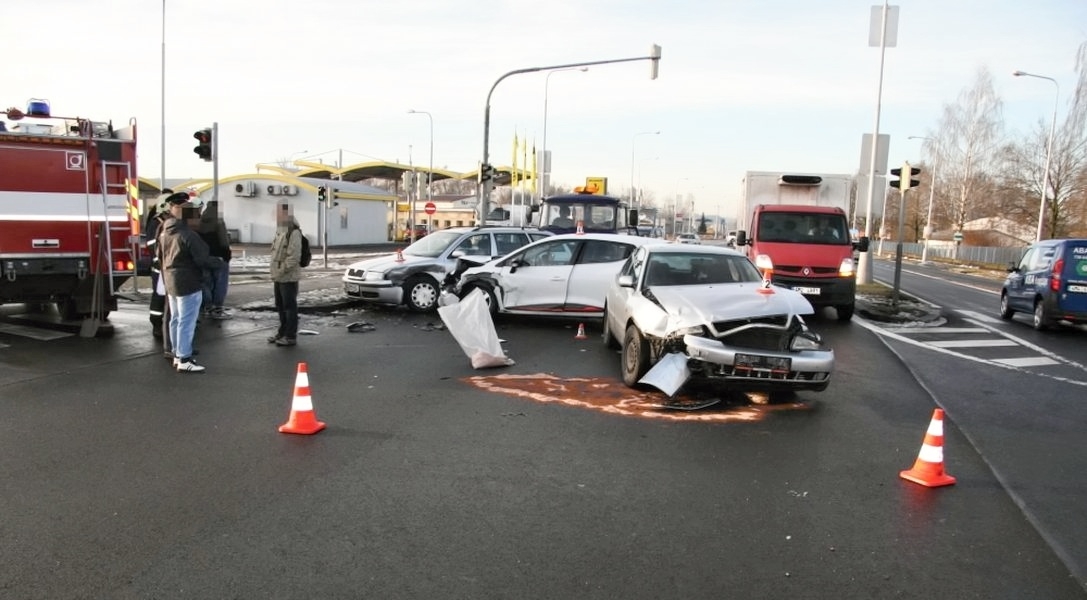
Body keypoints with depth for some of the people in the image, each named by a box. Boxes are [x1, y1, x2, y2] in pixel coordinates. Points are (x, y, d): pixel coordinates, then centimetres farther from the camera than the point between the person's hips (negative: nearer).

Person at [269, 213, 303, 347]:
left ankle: (291, 336, 2)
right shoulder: (280, 232, 15)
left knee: (290, 306, -3)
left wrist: (281, 270, -20)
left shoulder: (294, 233, -17)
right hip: (278, 277, 10)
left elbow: (294, 256, -22)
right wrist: (273, 271, 14)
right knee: (280, 306, 17)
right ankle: (283, 332, 29)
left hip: (289, 277, -10)